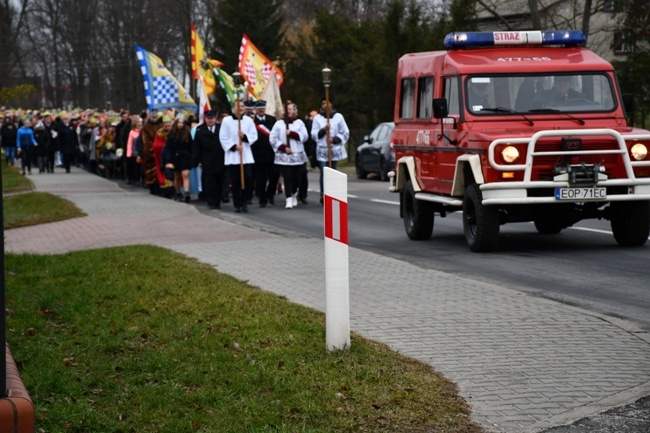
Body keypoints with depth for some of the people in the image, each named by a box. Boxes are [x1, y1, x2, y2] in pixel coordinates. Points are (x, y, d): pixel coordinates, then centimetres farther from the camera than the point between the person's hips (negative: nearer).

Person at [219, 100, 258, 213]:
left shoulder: (248, 120, 5)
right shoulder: (226, 121, -1)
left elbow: (254, 136, 4)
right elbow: (223, 138, -3)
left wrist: (245, 136, -15)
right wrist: (234, 146, -13)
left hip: (246, 155, 2)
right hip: (232, 156, -2)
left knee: (248, 178, -8)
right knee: (235, 181, 0)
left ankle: (244, 202, 7)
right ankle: (237, 204, 8)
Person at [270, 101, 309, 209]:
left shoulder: (299, 123, 9)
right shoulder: (279, 124, 6)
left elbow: (304, 136, -3)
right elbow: (273, 138, 0)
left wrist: (292, 133, -14)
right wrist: (283, 147, -9)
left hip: (297, 155, 1)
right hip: (283, 156, -1)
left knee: (296, 177, 6)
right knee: (287, 177, -9)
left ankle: (294, 195, 32)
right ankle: (289, 199, -11)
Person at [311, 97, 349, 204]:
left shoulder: (338, 117, 4)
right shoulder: (317, 118, 5)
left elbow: (345, 133, 4)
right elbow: (314, 135, 3)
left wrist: (334, 139, -10)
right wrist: (323, 130, -14)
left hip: (335, 149, 1)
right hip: (322, 150, -1)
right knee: (324, 173, -11)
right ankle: (323, 196, -7)